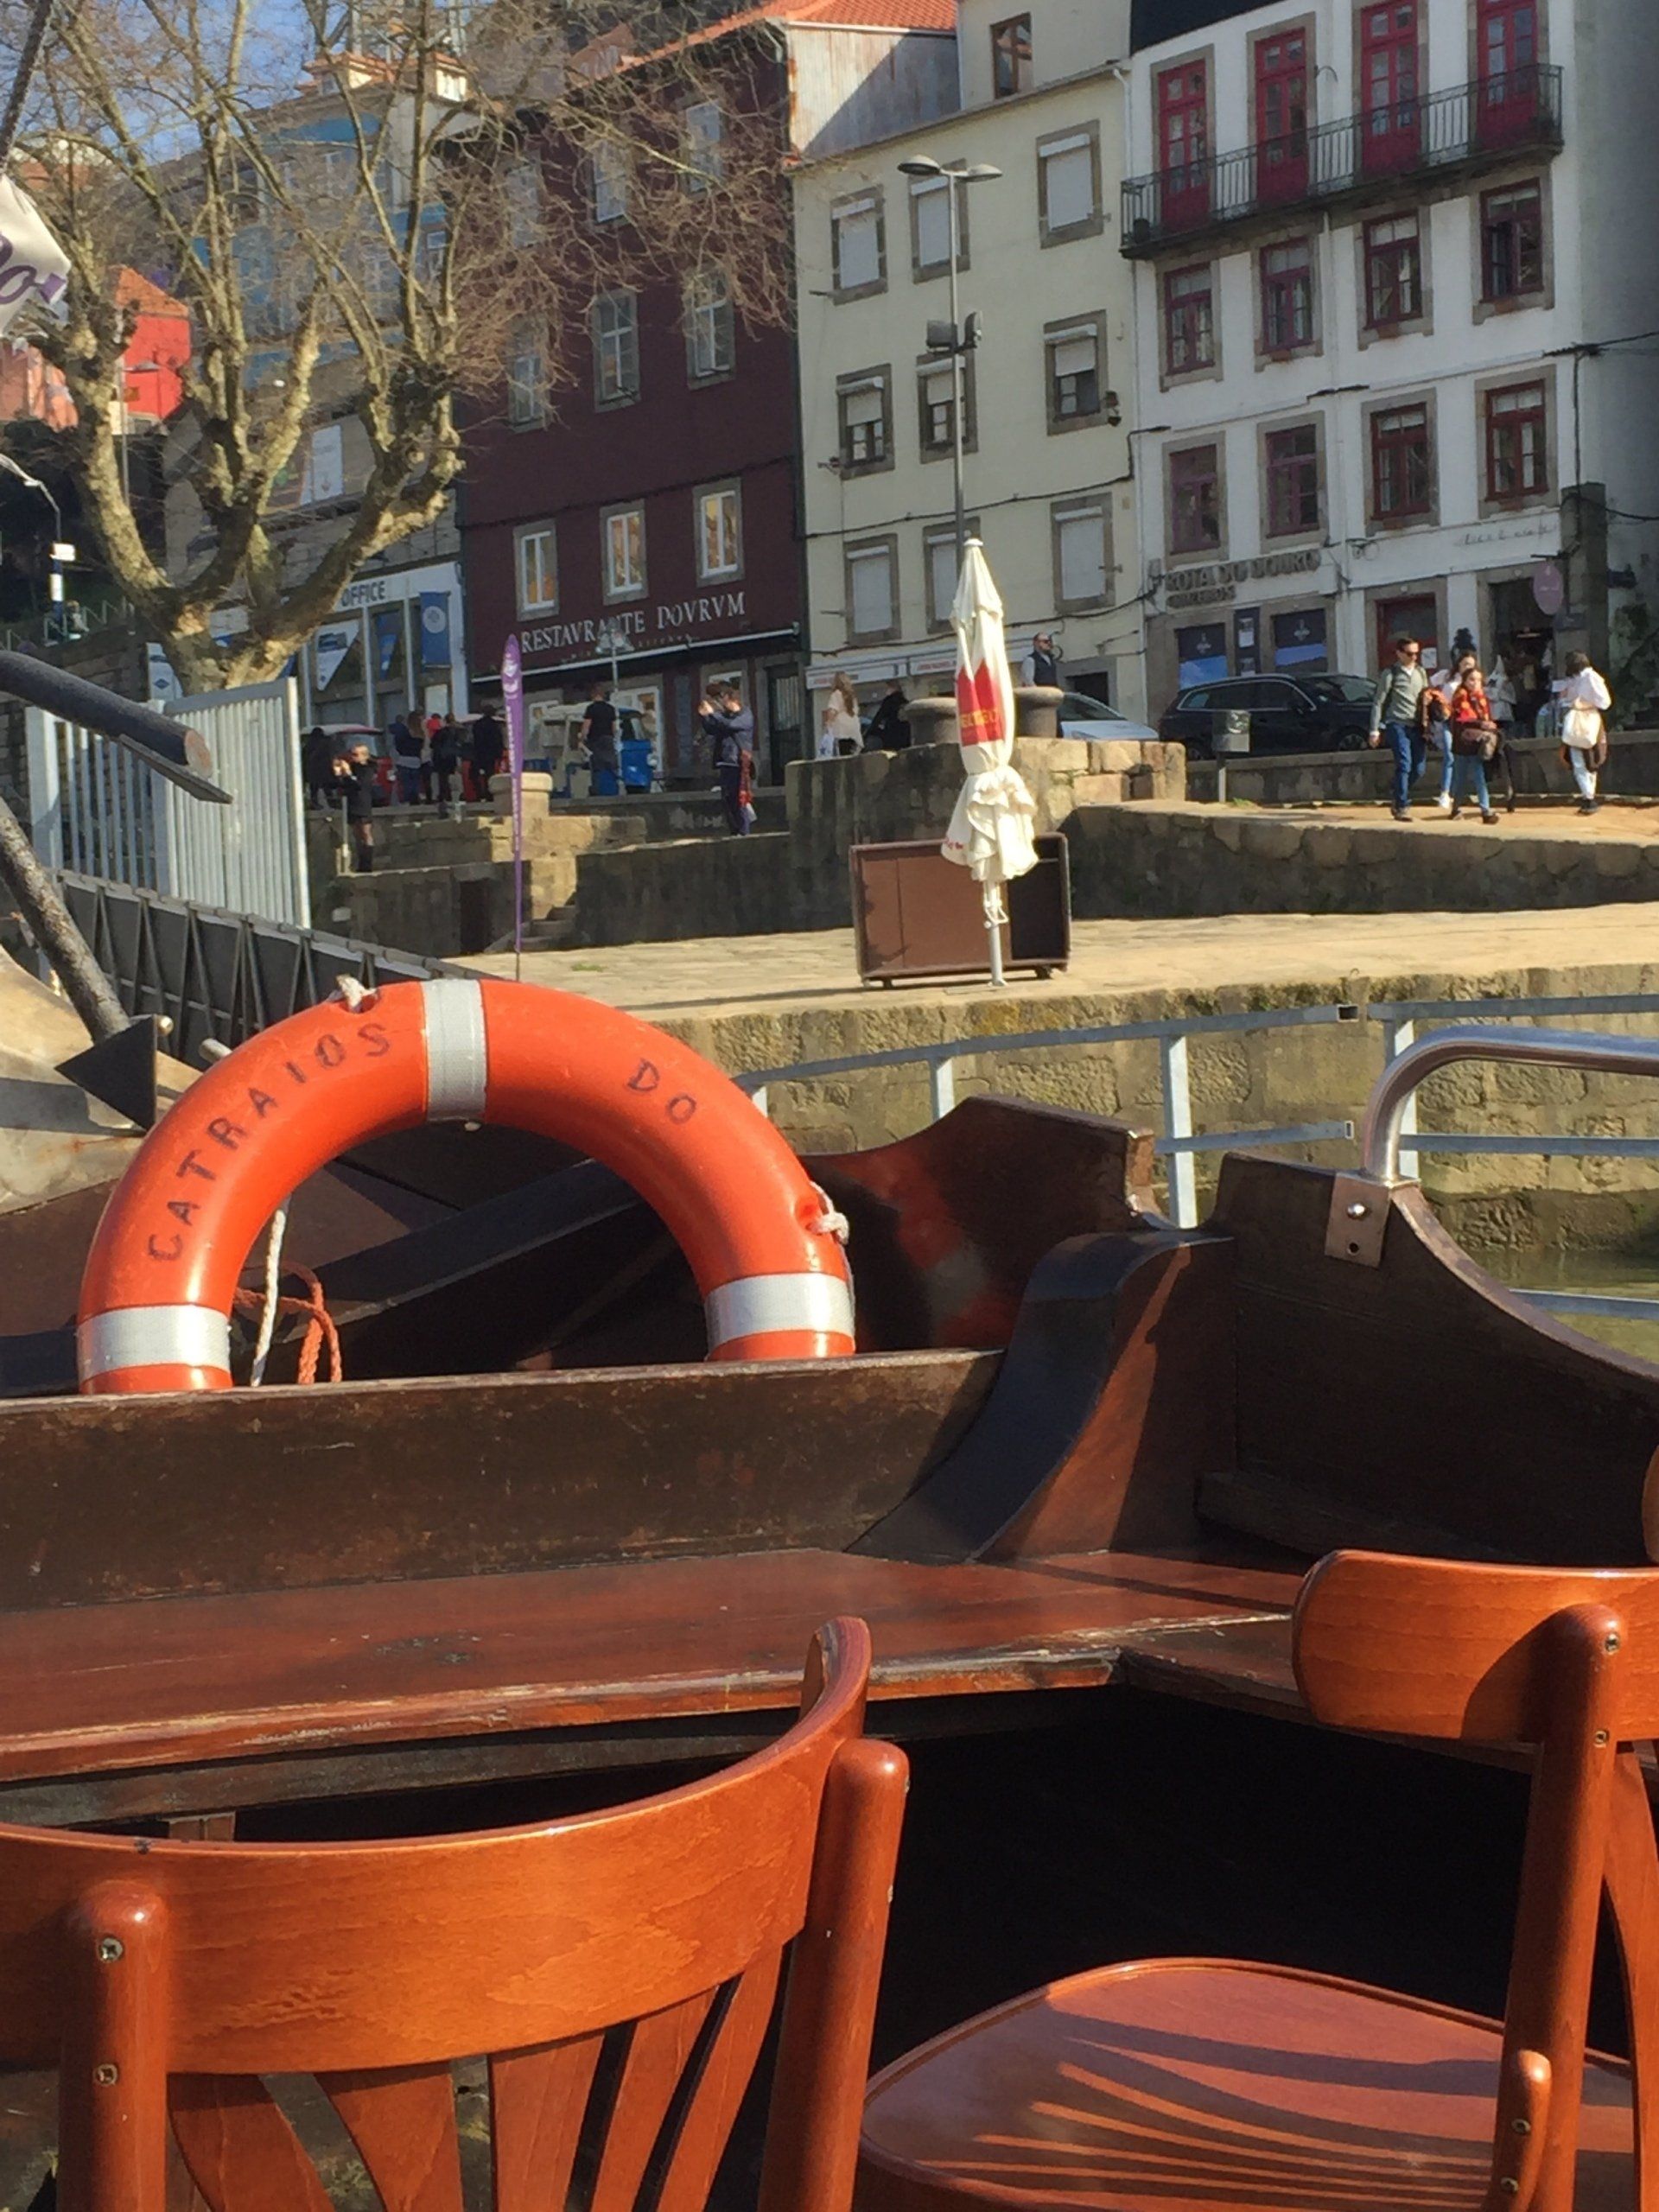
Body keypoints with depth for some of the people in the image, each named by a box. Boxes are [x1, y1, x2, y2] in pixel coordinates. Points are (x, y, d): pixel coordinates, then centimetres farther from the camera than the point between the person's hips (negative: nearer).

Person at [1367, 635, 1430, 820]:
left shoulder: (1420, 672, 15)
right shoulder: (1391, 674, -2)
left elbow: (1426, 698, 21)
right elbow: (1378, 703, -2)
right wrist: (1375, 730, -6)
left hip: (1417, 726, 6)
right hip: (1397, 724, -6)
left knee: (1418, 768, 4)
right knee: (1404, 765, -15)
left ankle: (1400, 800, 26)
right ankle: (1402, 807, -9)